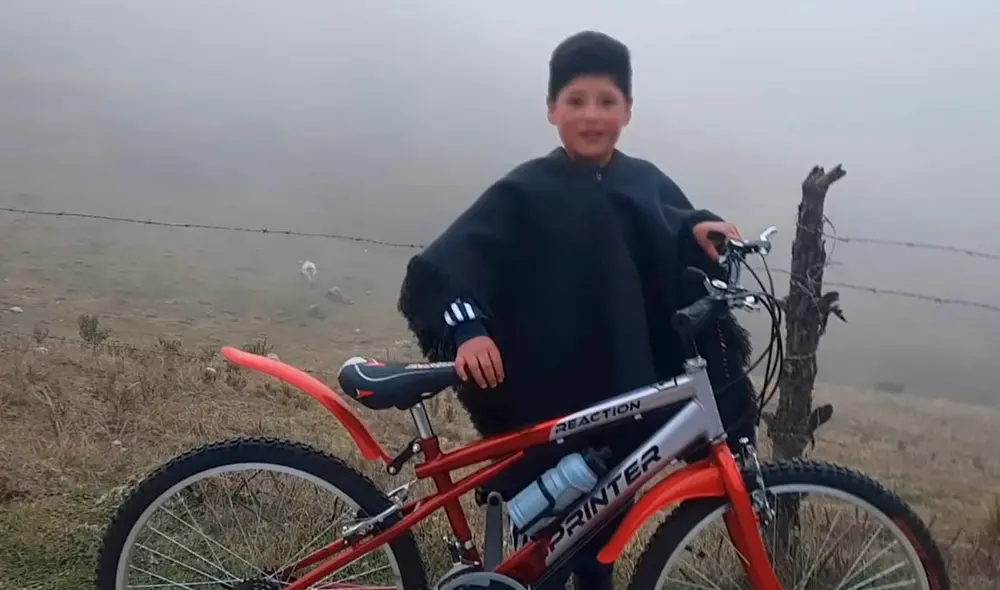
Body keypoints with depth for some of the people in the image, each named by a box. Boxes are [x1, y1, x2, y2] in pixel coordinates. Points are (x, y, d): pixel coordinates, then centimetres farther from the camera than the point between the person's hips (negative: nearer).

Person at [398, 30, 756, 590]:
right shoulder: (525, 191, -8)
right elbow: (445, 266, -17)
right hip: (546, 412, -4)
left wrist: (701, 230, -14)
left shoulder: (650, 184, 4)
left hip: (628, 405, 4)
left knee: (605, 543, 21)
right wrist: (467, 327, -34)